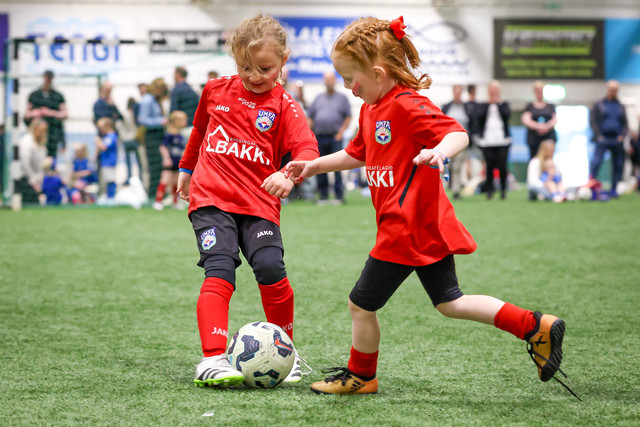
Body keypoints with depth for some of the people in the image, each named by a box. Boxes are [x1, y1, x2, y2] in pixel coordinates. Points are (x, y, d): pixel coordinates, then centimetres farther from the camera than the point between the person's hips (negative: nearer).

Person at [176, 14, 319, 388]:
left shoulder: (284, 106, -1)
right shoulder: (216, 91, 10)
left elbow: (308, 149, -17)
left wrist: (289, 176, -37)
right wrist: (186, 168, 39)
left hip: (259, 204, -1)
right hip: (211, 198, 1)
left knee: (271, 269, -16)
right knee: (220, 271, -16)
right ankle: (213, 360, -22)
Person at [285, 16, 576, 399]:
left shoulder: (408, 105, -17)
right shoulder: (372, 109, 14)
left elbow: (459, 134, -27)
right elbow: (357, 154, 30)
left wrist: (440, 151, -46)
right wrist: (315, 165, 29)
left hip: (409, 230, -10)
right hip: (429, 228, 10)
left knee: (361, 305, 2)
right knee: (450, 302, 13)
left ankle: (360, 376, 22)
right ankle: (536, 327, 12)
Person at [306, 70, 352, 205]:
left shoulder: (342, 98, 10)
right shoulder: (318, 98, 18)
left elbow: (348, 117, 4)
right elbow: (310, 117, 17)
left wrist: (341, 131, -8)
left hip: (335, 137, -3)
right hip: (320, 137, 4)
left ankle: (339, 196, -8)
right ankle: (323, 196, 8)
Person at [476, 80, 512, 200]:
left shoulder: (504, 105, 12)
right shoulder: (483, 106, 13)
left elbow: (507, 114, -7)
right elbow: (479, 116, -5)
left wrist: (498, 104, -6)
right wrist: (489, 104, -5)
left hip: (502, 141, 0)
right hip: (487, 141, 0)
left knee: (502, 166, -5)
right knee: (489, 166, -6)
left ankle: (503, 190, 7)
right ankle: (489, 190, 4)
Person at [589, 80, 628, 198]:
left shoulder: (620, 107, 16)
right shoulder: (599, 105, 9)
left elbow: (625, 124, 15)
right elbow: (593, 121, 2)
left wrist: (622, 135, -3)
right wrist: (598, 135, -9)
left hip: (617, 140, 3)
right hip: (603, 139, -3)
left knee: (618, 165, 3)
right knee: (596, 162, -16)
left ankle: (614, 190, 10)